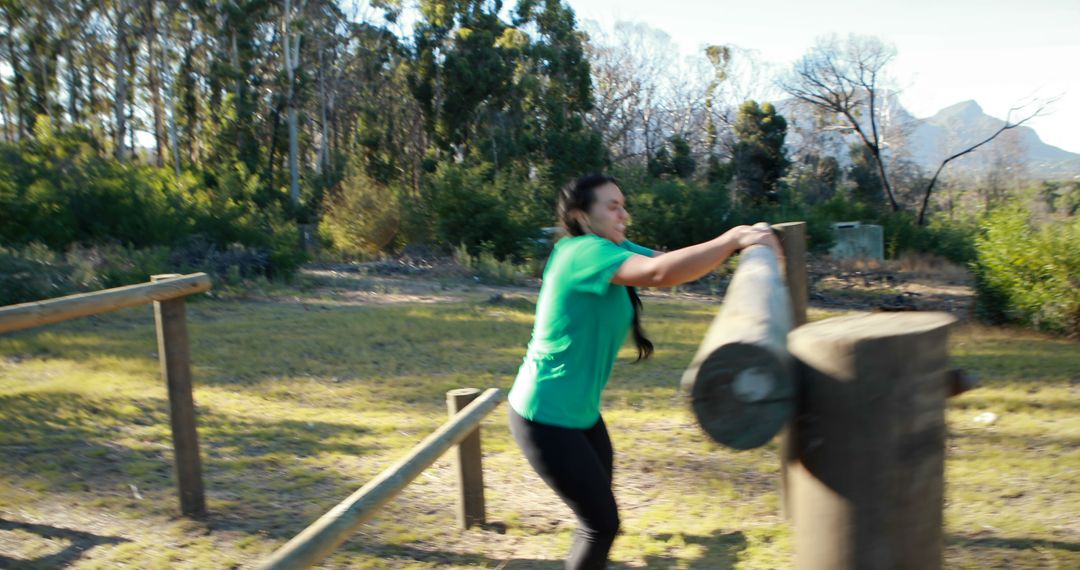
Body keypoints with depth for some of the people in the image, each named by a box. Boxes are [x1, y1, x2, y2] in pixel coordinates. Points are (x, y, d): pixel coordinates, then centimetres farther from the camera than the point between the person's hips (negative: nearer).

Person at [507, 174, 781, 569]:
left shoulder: (616, 250, 6)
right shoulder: (583, 251, -23)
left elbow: (667, 263, -3)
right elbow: (660, 273, -36)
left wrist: (735, 239, -16)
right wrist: (733, 240, -30)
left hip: (580, 411, 9)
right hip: (545, 418, -9)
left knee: (599, 514, 21)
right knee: (602, 522, 2)